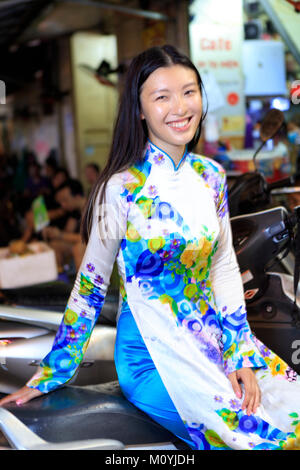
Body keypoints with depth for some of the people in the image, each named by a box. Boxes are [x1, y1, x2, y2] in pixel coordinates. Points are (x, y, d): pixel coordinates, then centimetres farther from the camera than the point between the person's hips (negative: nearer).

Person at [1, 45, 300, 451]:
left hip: (214, 335, 6)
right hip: (153, 352, -6)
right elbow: (90, 285, -5)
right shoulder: (122, 189, -12)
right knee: (262, 436, -17)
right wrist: (50, 375, 0)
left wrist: (241, 355, -1)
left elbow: (224, 267, 8)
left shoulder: (211, 176, 5)